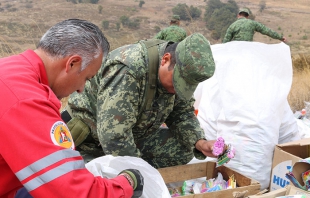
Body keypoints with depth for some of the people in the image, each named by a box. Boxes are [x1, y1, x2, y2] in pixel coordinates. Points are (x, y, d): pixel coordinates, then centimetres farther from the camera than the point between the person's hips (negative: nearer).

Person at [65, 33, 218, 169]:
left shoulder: (178, 71, -9)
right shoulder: (127, 72, -34)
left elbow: (183, 113, 4)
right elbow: (113, 137, -34)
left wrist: (199, 142, -14)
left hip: (134, 136, 7)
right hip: (91, 140, -7)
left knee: (183, 148, -9)